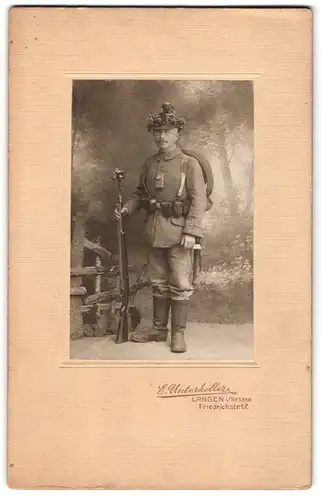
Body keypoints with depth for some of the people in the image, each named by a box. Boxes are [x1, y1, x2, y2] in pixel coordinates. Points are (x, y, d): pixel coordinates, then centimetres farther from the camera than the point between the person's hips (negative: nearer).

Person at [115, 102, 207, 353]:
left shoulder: (190, 164, -5)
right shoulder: (149, 164, 11)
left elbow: (199, 200, -11)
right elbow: (140, 193, 20)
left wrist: (191, 231, -19)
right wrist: (127, 208, 1)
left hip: (179, 231, -5)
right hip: (155, 231, 6)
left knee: (180, 284, 0)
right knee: (158, 282, 14)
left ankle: (179, 334, 9)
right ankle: (159, 329, 25)